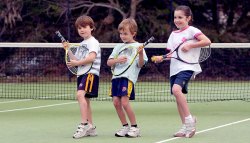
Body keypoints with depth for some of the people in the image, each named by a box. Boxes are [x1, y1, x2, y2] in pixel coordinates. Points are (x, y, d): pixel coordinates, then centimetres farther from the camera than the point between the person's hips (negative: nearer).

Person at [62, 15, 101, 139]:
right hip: (81, 73, 10)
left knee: (80, 94, -27)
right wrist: (68, 49, 11)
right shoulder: (81, 44, 21)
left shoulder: (93, 42, -7)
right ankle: (90, 128, 18)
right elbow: (76, 60, 20)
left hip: (91, 73, -10)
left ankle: (84, 124, -32)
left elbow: (91, 57, -22)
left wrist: (77, 63, -22)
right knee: (85, 100, 11)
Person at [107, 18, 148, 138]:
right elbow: (109, 62, 13)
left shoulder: (137, 46, 3)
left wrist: (140, 54, -20)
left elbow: (141, 64, -2)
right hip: (116, 76, 6)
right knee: (116, 102, 1)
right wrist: (117, 60, -7)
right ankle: (125, 127, 13)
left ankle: (134, 127, -4)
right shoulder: (118, 47, 18)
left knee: (124, 102, -16)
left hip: (128, 77, -6)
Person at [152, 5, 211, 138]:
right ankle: (186, 127, 12)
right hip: (174, 68, 8)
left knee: (176, 89, -28)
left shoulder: (191, 30, -2)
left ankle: (189, 119, -21)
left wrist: (190, 45, -18)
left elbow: (207, 41, -13)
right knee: (178, 97, 5)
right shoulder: (173, 34, 18)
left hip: (187, 66, -8)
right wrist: (161, 57, -1)